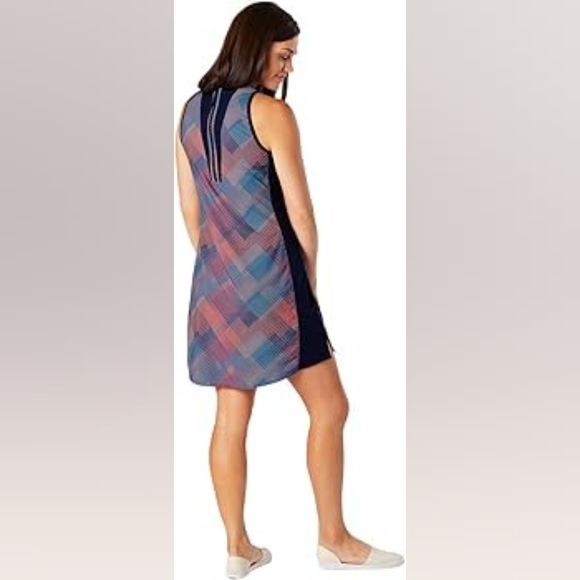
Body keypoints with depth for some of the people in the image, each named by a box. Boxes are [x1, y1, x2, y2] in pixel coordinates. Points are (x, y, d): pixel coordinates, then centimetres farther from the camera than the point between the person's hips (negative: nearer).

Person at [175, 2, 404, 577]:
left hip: (215, 279, 8)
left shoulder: (191, 110, 10)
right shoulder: (271, 112, -11)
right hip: (270, 278, -7)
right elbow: (300, 213, -9)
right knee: (329, 408, 5)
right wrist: (309, 278, 5)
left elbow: (190, 210, 13)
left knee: (231, 416, 12)